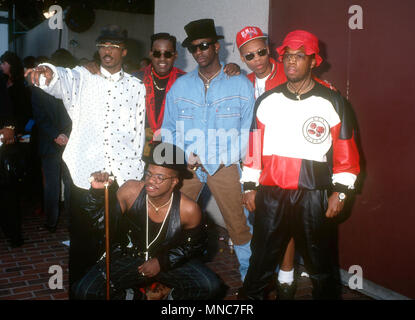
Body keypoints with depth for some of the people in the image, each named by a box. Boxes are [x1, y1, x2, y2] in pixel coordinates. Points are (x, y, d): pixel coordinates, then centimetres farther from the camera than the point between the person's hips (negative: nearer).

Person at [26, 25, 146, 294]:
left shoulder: (137, 87, 10)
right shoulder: (82, 78, 7)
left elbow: (139, 134, 10)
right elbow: (62, 81, -17)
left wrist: (137, 178, 7)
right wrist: (48, 73, -41)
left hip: (123, 179, 1)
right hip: (84, 176, 0)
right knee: (83, 239, 8)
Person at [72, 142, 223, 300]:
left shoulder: (189, 210, -19)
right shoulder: (131, 190, -17)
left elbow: (196, 245, -2)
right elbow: (101, 220, -6)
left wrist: (162, 262, -10)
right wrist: (98, 192, -24)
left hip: (170, 260, -1)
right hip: (129, 257, 1)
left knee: (210, 287, -24)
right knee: (84, 291, -18)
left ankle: (172, 296, 8)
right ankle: (127, 295, 12)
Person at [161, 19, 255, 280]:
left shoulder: (241, 85, 0)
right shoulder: (180, 86, 8)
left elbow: (249, 129, -2)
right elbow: (168, 129, 9)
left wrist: (223, 159, -13)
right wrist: (183, 156, -8)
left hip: (225, 166, -2)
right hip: (187, 165, 2)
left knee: (237, 222, 1)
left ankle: (250, 274, 21)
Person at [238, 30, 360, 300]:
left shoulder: (333, 102, 0)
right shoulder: (267, 102, 8)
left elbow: (346, 152, 0)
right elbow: (254, 148, 9)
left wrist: (341, 192, -4)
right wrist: (250, 186, 7)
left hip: (314, 196, -2)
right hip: (270, 194, 2)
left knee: (321, 263, 11)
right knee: (262, 258, 13)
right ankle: (250, 296, 32)